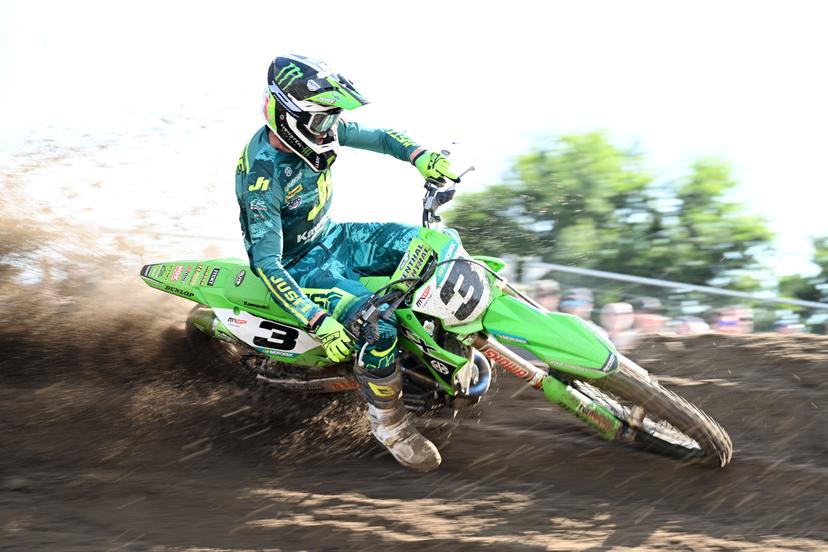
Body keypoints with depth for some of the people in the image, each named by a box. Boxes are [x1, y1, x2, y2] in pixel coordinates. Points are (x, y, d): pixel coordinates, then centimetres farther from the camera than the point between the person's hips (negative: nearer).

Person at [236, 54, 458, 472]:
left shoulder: (314, 130, -9)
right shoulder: (263, 173, -30)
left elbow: (378, 138, 4)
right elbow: (266, 263, -32)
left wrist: (421, 157, -18)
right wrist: (317, 323, -39)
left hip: (329, 238, 8)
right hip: (296, 263, -8)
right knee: (378, 326, -29)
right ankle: (388, 423, -7)